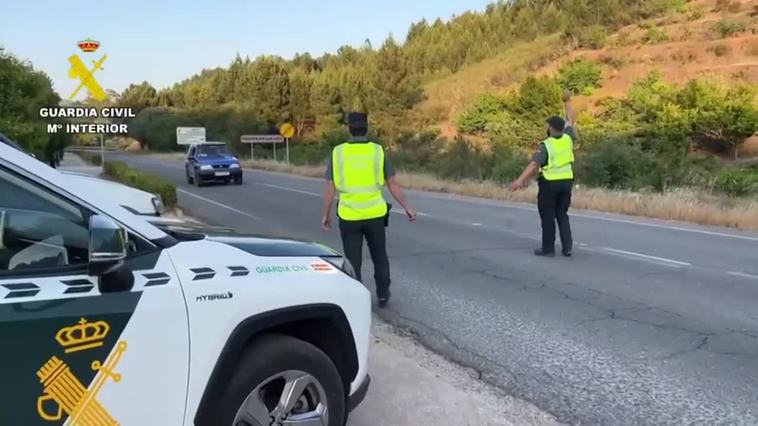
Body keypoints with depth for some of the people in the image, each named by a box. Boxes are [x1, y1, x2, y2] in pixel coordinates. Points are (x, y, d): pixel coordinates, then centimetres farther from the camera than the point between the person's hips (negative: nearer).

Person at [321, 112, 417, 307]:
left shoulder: (338, 152, -3)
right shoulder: (378, 151, -2)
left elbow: (330, 188, -2)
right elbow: (393, 184, 1)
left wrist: (326, 214, 8)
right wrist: (407, 207, 11)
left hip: (349, 216, -1)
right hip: (375, 214, 1)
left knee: (353, 261, 9)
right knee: (379, 257, 19)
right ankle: (383, 295, 29)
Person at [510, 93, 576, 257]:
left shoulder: (546, 145, -13)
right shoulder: (568, 138, 2)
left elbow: (534, 165, -24)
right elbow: (570, 120, 20)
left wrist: (520, 180, -30)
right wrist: (567, 102, 32)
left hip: (549, 183, -6)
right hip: (566, 182, 6)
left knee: (548, 216, 4)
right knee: (562, 215, 15)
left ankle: (548, 248, 7)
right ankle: (567, 247, 9)